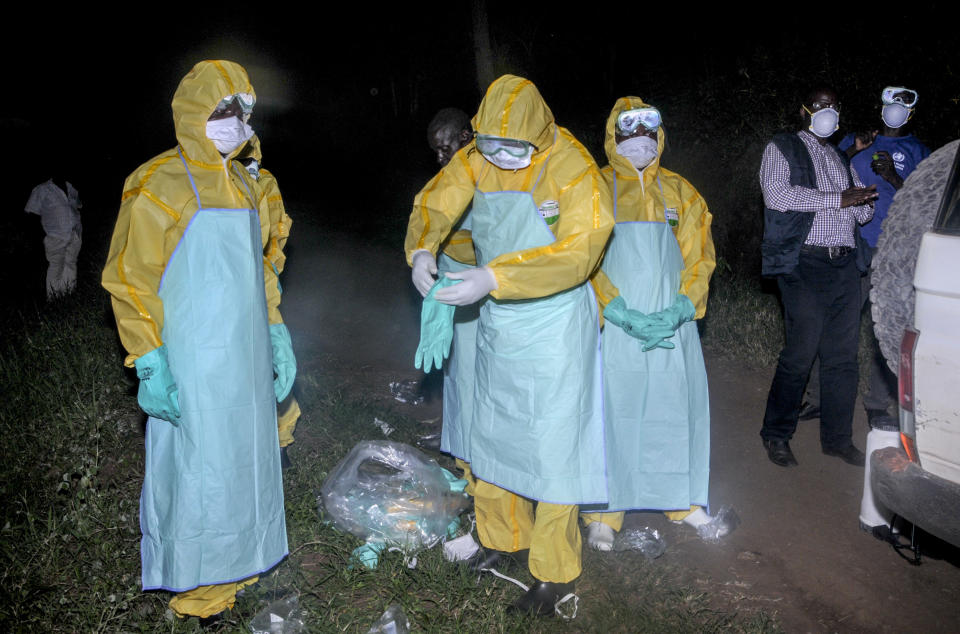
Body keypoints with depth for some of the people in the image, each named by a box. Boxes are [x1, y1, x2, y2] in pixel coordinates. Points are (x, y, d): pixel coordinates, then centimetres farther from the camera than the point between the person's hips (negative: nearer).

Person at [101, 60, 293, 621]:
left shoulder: (244, 185, 12)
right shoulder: (158, 186, -11)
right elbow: (130, 280, -11)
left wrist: (277, 334, 13)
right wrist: (149, 364, -16)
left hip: (247, 358, 7)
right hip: (192, 365, -7)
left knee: (246, 457, 16)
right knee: (195, 467, 3)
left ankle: (235, 561, 36)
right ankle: (196, 584, 23)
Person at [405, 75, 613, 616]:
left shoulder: (576, 172, -20)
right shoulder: (478, 159, -1)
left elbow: (576, 254, -28)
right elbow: (436, 204, 6)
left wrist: (494, 278, -35)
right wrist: (422, 249, -17)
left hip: (553, 331, -6)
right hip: (497, 324, 7)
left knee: (552, 446, 0)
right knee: (493, 435, 17)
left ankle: (555, 573, 16)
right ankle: (505, 539, 38)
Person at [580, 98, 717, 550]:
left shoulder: (679, 192, 12)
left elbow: (699, 257, 8)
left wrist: (678, 310, -9)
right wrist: (625, 315, -16)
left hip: (673, 324, 3)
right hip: (615, 325, -3)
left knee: (676, 407, 9)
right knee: (611, 409, -1)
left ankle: (681, 498, 28)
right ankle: (604, 511, 13)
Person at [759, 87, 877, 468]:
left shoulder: (842, 159, 25)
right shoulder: (782, 149, 7)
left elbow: (864, 213, 22)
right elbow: (778, 195, -11)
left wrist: (861, 202, -3)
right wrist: (839, 199, -9)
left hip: (845, 265, 6)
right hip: (804, 262, -6)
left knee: (843, 355, 4)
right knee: (801, 351, -11)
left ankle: (837, 438, 15)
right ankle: (776, 435, 3)